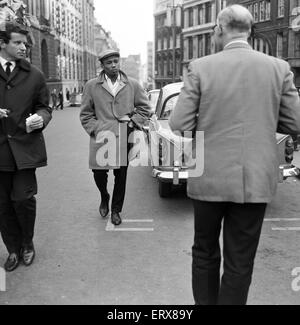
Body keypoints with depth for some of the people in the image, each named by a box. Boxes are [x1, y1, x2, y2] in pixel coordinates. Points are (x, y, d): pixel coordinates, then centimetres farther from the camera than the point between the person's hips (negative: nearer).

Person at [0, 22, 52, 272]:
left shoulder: (34, 75, 7)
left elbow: (44, 107, 11)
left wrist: (41, 118, -11)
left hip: (25, 146, -1)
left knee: (23, 199, -4)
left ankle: (27, 244, 23)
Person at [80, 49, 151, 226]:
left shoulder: (133, 85, 8)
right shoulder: (92, 86, 6)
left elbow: (144, 108, 14)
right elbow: (85, 114, 9)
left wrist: (133, 123, 2)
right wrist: (95, 129, -3)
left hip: (124, 138, 1)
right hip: (101, 138, 0)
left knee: (121, 175, 5)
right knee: (99, 172, 1)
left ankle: (116, 210, 24)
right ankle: (104, 198, 36)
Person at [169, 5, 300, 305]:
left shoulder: (200, 68, -7)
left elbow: (179, 125, -9)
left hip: (209, 178, -1)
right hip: (256, 180, 1)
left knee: (205, 253, 20)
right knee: (240, 262, 13)